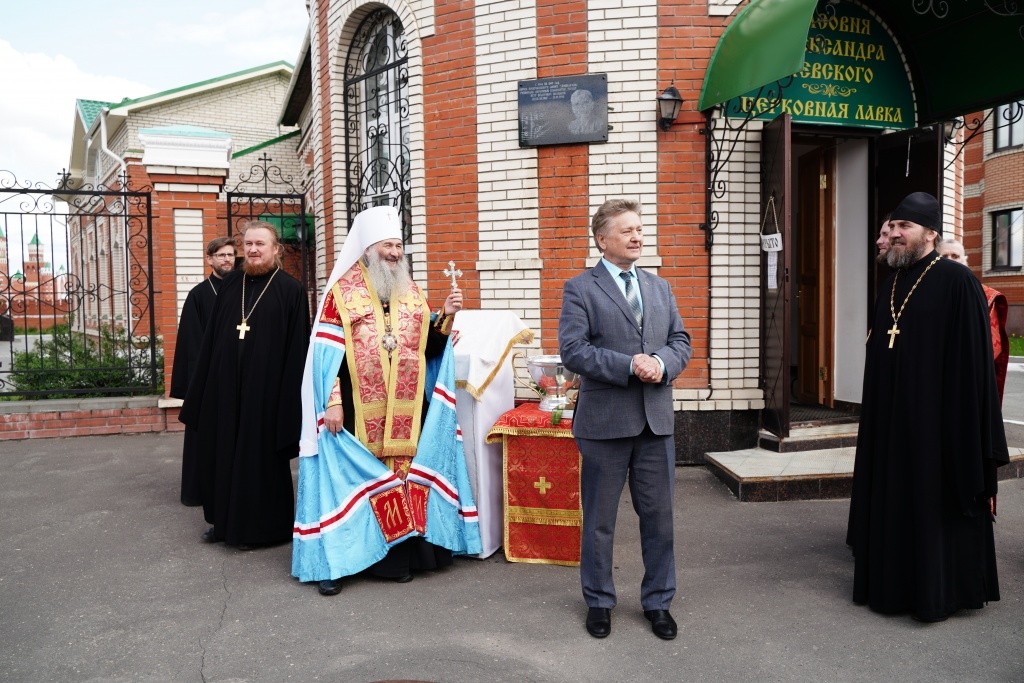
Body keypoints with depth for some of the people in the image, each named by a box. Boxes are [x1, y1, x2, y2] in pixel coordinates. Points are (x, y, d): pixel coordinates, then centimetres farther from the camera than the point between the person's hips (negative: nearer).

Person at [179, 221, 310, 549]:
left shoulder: (290, 289, -6)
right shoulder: (229, 284, 9)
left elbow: (296, 348, -8)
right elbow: (210, 338, 11)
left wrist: (290, 396, -12)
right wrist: (204, 385, 8)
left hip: (266, 388, -5)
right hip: (225, 385, 5)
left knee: (260, 456, 6)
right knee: (224, 453, 13)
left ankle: (260, 527, 21)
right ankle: (226, 520, 30)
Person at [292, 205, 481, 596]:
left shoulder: (411, 293, 11)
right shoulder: (342, 292, -2)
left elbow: (429, 348, 10)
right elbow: (327, 353, -6)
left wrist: (446, 317, -5)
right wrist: (332, 401, -13)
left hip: (406, 412, 4)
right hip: (359, 411, -4)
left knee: (403, 474, 8)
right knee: (354, 479, 0)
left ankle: (399, 554, 19)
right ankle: (332, 560, 10)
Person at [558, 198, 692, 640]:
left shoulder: (659, 287, 14)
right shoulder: (580, 289, -2)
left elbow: (681, 341, 11)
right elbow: (572, 349, -13)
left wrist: (662, 363, -11)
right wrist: (629, 365, -20)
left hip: (656, 420, 4)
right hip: (605, 420, -4)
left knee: (659, 516, 11)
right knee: (599, 520, 10)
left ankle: (658, 601, 29)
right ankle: (599, 602, 28)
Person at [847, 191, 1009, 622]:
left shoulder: (956, 282, -11)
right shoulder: (892, 286, 11)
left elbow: (972, 360, -13)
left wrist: (969, 432, -15)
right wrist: (873, 419, 15)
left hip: (936, 421, -7)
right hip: (890, 421, 7)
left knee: (936, 505, 3)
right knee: (894, 503, 13)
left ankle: (938, 591, 18)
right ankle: (894, 583, 26)